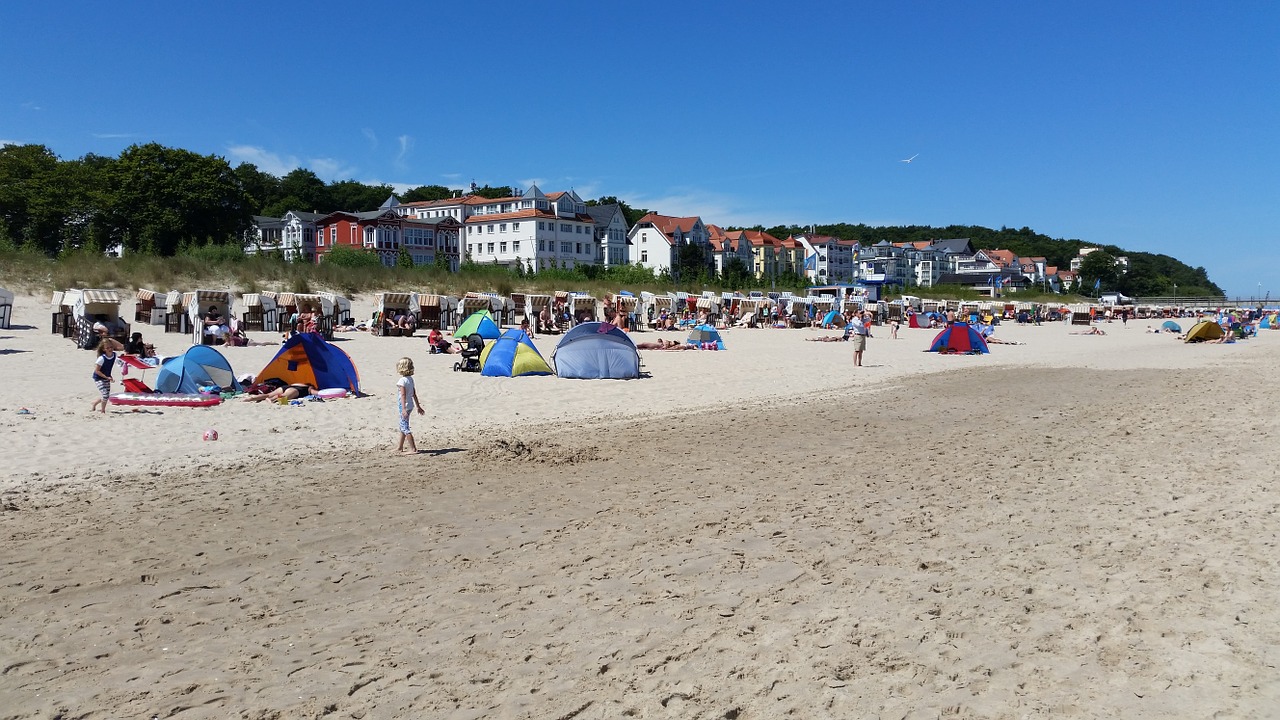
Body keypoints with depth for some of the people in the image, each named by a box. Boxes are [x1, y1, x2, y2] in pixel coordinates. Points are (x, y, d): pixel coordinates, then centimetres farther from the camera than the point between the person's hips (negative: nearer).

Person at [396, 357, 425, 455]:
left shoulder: (402, 381, -17)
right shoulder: (411, 379, 8)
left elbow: (403, 395, -24)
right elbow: (414, 394, 13)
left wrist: (403, 409, -28)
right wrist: (418, 406, 18)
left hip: (405, 406, -9)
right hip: (410, 405, 9)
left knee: (405, 427, -5)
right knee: (402, 426, 19)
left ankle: (413, 449, -6)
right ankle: (400, 448, 29)